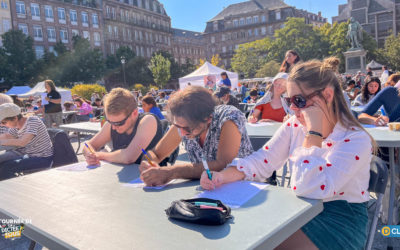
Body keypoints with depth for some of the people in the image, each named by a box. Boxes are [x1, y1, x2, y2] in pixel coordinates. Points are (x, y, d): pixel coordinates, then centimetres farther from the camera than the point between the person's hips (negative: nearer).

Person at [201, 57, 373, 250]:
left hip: (341, 218, -4)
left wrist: (313, 131, -31)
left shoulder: (356, 140, -21)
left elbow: (309, 188, -33)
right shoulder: (294, 125, -3)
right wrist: (223, 176, -23)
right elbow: (261, 161, -6)